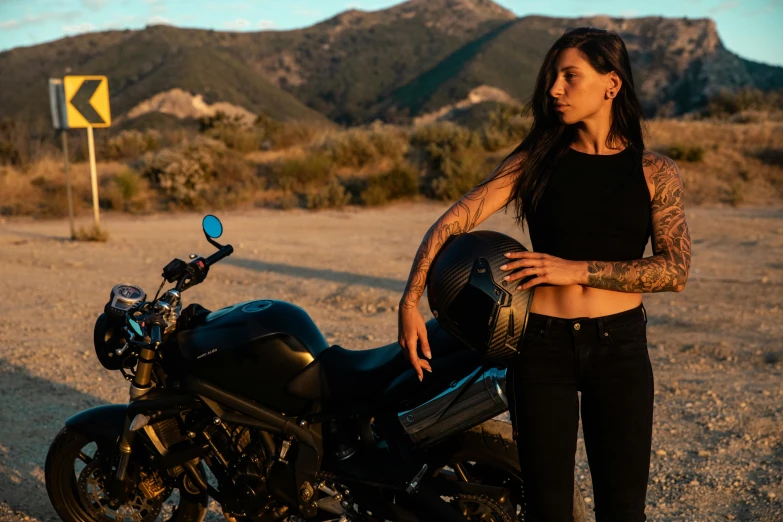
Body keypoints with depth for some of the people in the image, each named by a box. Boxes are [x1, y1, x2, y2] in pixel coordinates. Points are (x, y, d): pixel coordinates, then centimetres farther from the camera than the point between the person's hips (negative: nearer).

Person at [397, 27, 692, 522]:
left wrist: (577, 269, -15)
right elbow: (452, 221, -3)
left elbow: (676, 270, -9)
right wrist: (410, 302, -14)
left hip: (619, 346, 0)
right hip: (542, 345, 0)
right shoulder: (536, 159, 3)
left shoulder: (655, 173, 2)